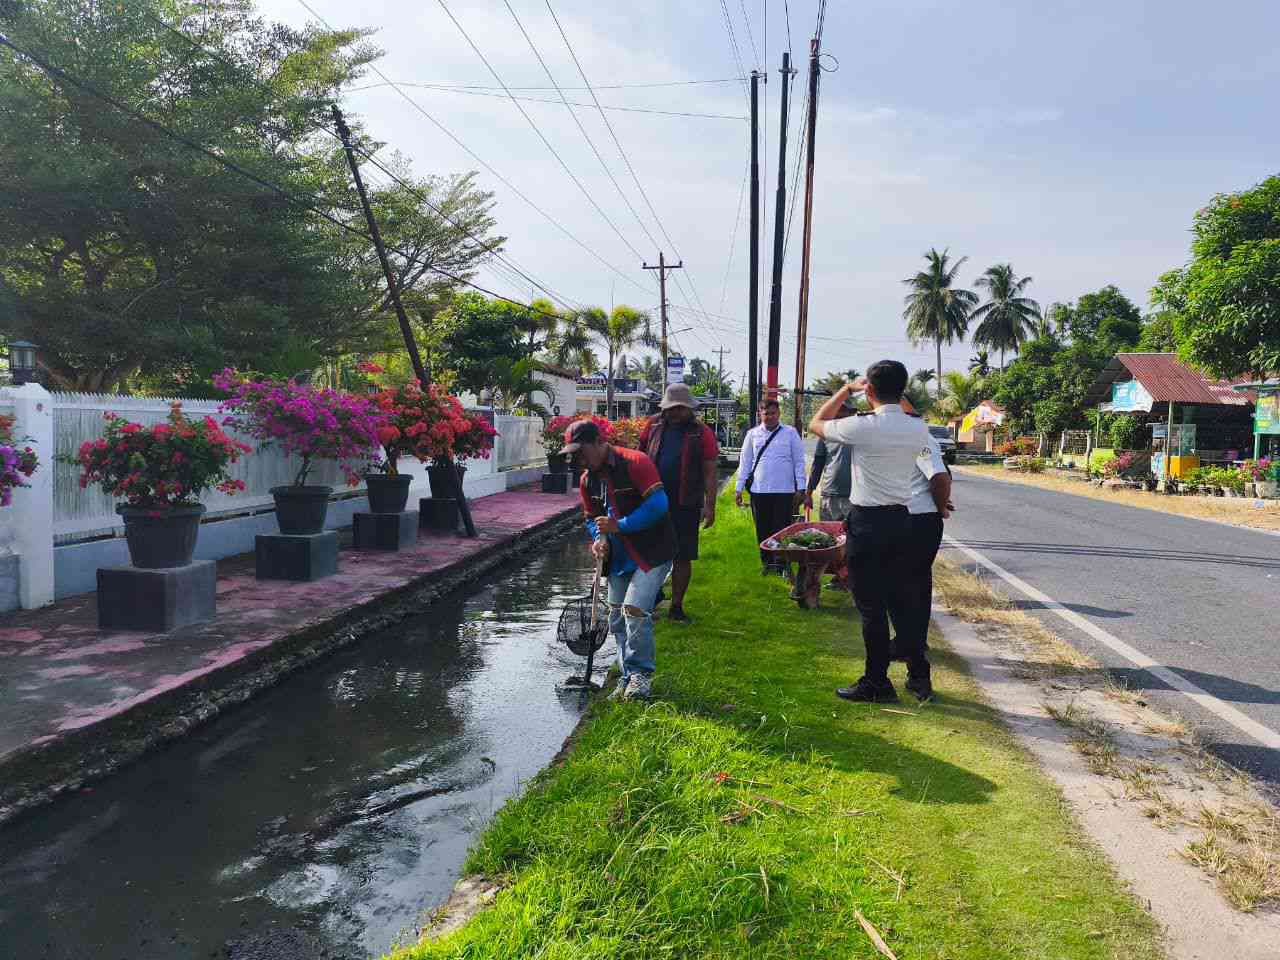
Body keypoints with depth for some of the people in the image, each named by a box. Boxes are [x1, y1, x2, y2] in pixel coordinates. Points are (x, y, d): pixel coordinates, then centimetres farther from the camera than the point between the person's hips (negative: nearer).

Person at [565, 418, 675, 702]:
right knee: (617, 619, 8)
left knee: (635, 609, -17)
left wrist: (619, 526, -20)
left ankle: (640, 675, -1)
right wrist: (600, 539, -4)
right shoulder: (587, 480, 7)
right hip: (619, 558, 8)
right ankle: (629, 678, 21)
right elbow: (592, 519, 18)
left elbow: (657, 505, -23)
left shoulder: (635, 463, -17)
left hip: (652, 552, -8)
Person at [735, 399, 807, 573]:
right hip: (759, 491, 2)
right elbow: (745, 462, 11)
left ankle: (782, 563, 7)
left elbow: (799, 462, 4)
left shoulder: (790, 433, 4)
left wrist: (800, 488, -1)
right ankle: (767, 563, 19)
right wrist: (739, 488, 6)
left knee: (782, 529, -2)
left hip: (785, 490, -2)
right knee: (763, 530, 8)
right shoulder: (752, 434, 9)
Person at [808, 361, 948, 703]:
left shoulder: (863, 427, -16)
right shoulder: (918, 429, 1)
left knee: (871, 607, 3)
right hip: (900, 520, 6)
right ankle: (919, 676, 22)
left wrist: (846, 389, 7)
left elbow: (816, 423, 0)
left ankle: (877, 683, 12)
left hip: (866, 523, -6)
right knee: (902, 601, 15)